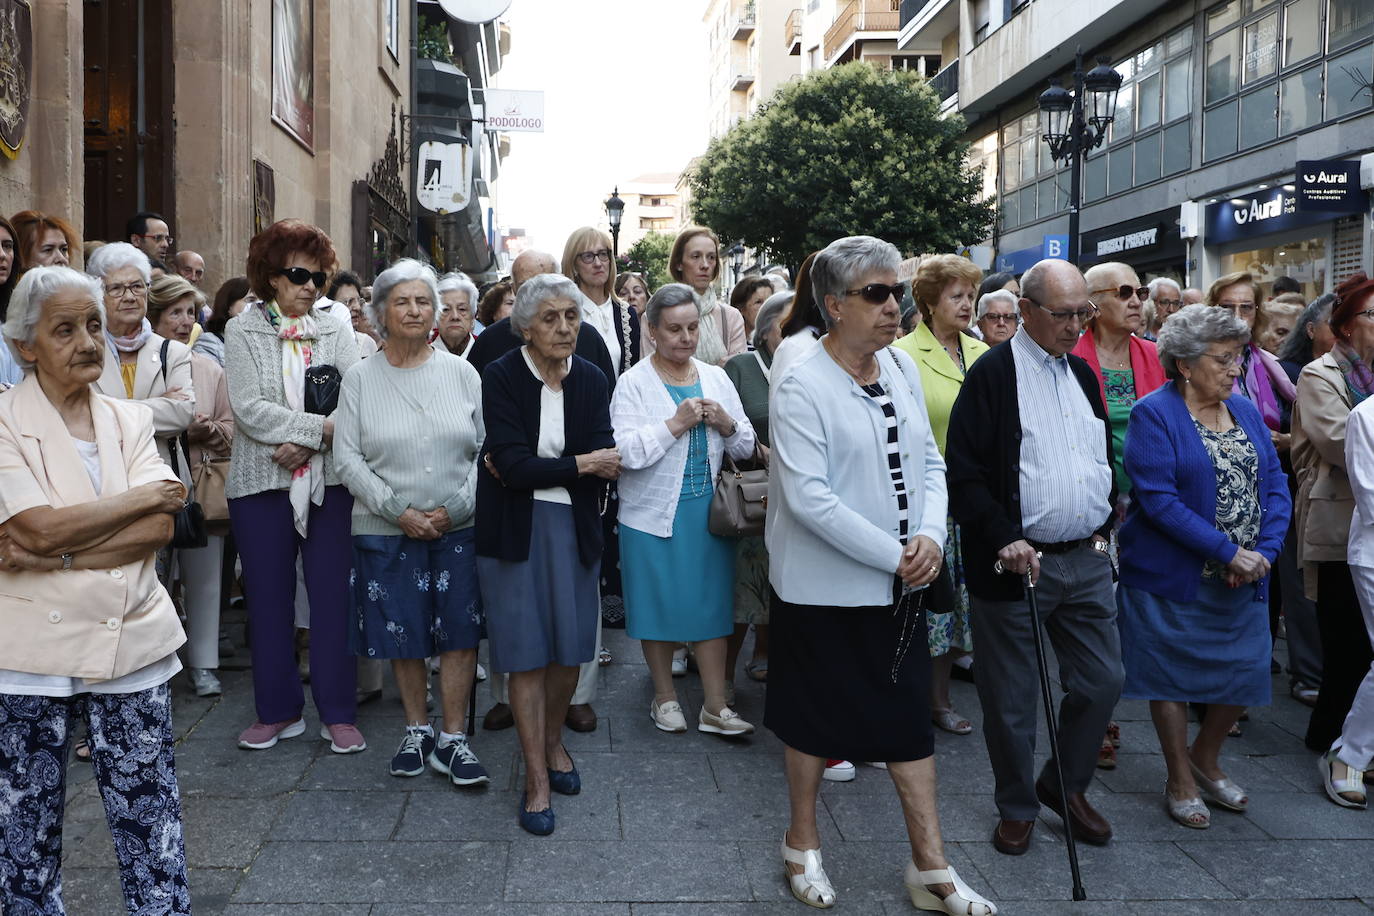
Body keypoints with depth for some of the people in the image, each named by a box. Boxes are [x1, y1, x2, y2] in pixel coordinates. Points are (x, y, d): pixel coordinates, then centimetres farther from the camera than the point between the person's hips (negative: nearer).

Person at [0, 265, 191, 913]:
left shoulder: (129, 420, 7)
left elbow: (159, 529, -5)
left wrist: (53, 554, -16)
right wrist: (145, 496, -9)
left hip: (133, 648, 3)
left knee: (154, 834, 7)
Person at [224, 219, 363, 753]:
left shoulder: (335, 332, 8)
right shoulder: (243, 331, 3)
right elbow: (250, 409, -9)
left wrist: (304, 443, -16)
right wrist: (321, 427, -14)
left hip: (329, 480, 1)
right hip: (262, 483, -1)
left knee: (332, 595, 2)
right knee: (269, 597, 7)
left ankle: (338, 713, 12)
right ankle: (277, 710, 21)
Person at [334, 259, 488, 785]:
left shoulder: (461, 372, 4)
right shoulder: (360, 379, 2)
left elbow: (485, 448, 1)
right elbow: (347, 457, -2)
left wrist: (457, 506, -10)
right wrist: (398, 511, -11)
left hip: (459, 527, 0)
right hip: (386, 530, 0)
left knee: (460, 632, 1)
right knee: (403, 635, 8)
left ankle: (452, 738, 14)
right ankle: (416, 728, 27)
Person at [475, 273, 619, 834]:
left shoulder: (592, 381, 2)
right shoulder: (501, 377, -8)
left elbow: (606, 466, -7)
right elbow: (512, 464, -17)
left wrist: (532, 469, -16)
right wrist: (580, 464, -13)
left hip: (572, 525, 3)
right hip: (514, 528, -3)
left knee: (571, 648, 9)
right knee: (527, 652, 1)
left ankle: (552, 740, 35)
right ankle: (537, 778, 12)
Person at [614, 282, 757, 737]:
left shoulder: (716, 378, 8)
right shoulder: (633, 383, -5)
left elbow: (746, 448, 10)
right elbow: (626, 451, -17)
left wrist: (727, 424, -9)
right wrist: (675, 424, -19)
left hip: (709, 512, 3)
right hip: (653, 515, -3)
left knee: (712, 604, 6)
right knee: (659, 604, 7)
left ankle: (715, 707, 16)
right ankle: (664, 697, 27)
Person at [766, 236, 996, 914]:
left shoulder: (901, 368, 4)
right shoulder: (802, 387, -15)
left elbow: (929, 462, 8)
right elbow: (808, 498, -22)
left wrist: (930, 536, -10)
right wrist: (894, 556, -19)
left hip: (901, 584, 6)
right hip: (825, 587, -6)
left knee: (910, 718, 12)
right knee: (813, 718, 11)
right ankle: (802, 843, 33)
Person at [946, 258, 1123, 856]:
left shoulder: (1083, 374, 13)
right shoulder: (992, 374, -9)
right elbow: (963, 469, -15)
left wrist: (1104, 527, 12)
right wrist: (1004, 537, -22)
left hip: (1087, 560, 6)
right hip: (1016, 561, -6)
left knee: (1103, 681, 11)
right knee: (1011, 699, 5)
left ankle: (1066, 785, 32)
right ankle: (1017, 807, 25)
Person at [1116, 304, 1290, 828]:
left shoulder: (1246, 412, 8)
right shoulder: (1155, 415, -12)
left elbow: (1275, 486, 6)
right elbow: (1158, 500, -20)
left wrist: (1263, 552, -10)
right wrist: (1228, 551, -21)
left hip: (1242, 581, 6)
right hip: (1174, 579, -6)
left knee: (1246, 672, 9)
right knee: (1173, 675, 7)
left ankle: (1205, 759, 35)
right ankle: (1180, 781, 25)